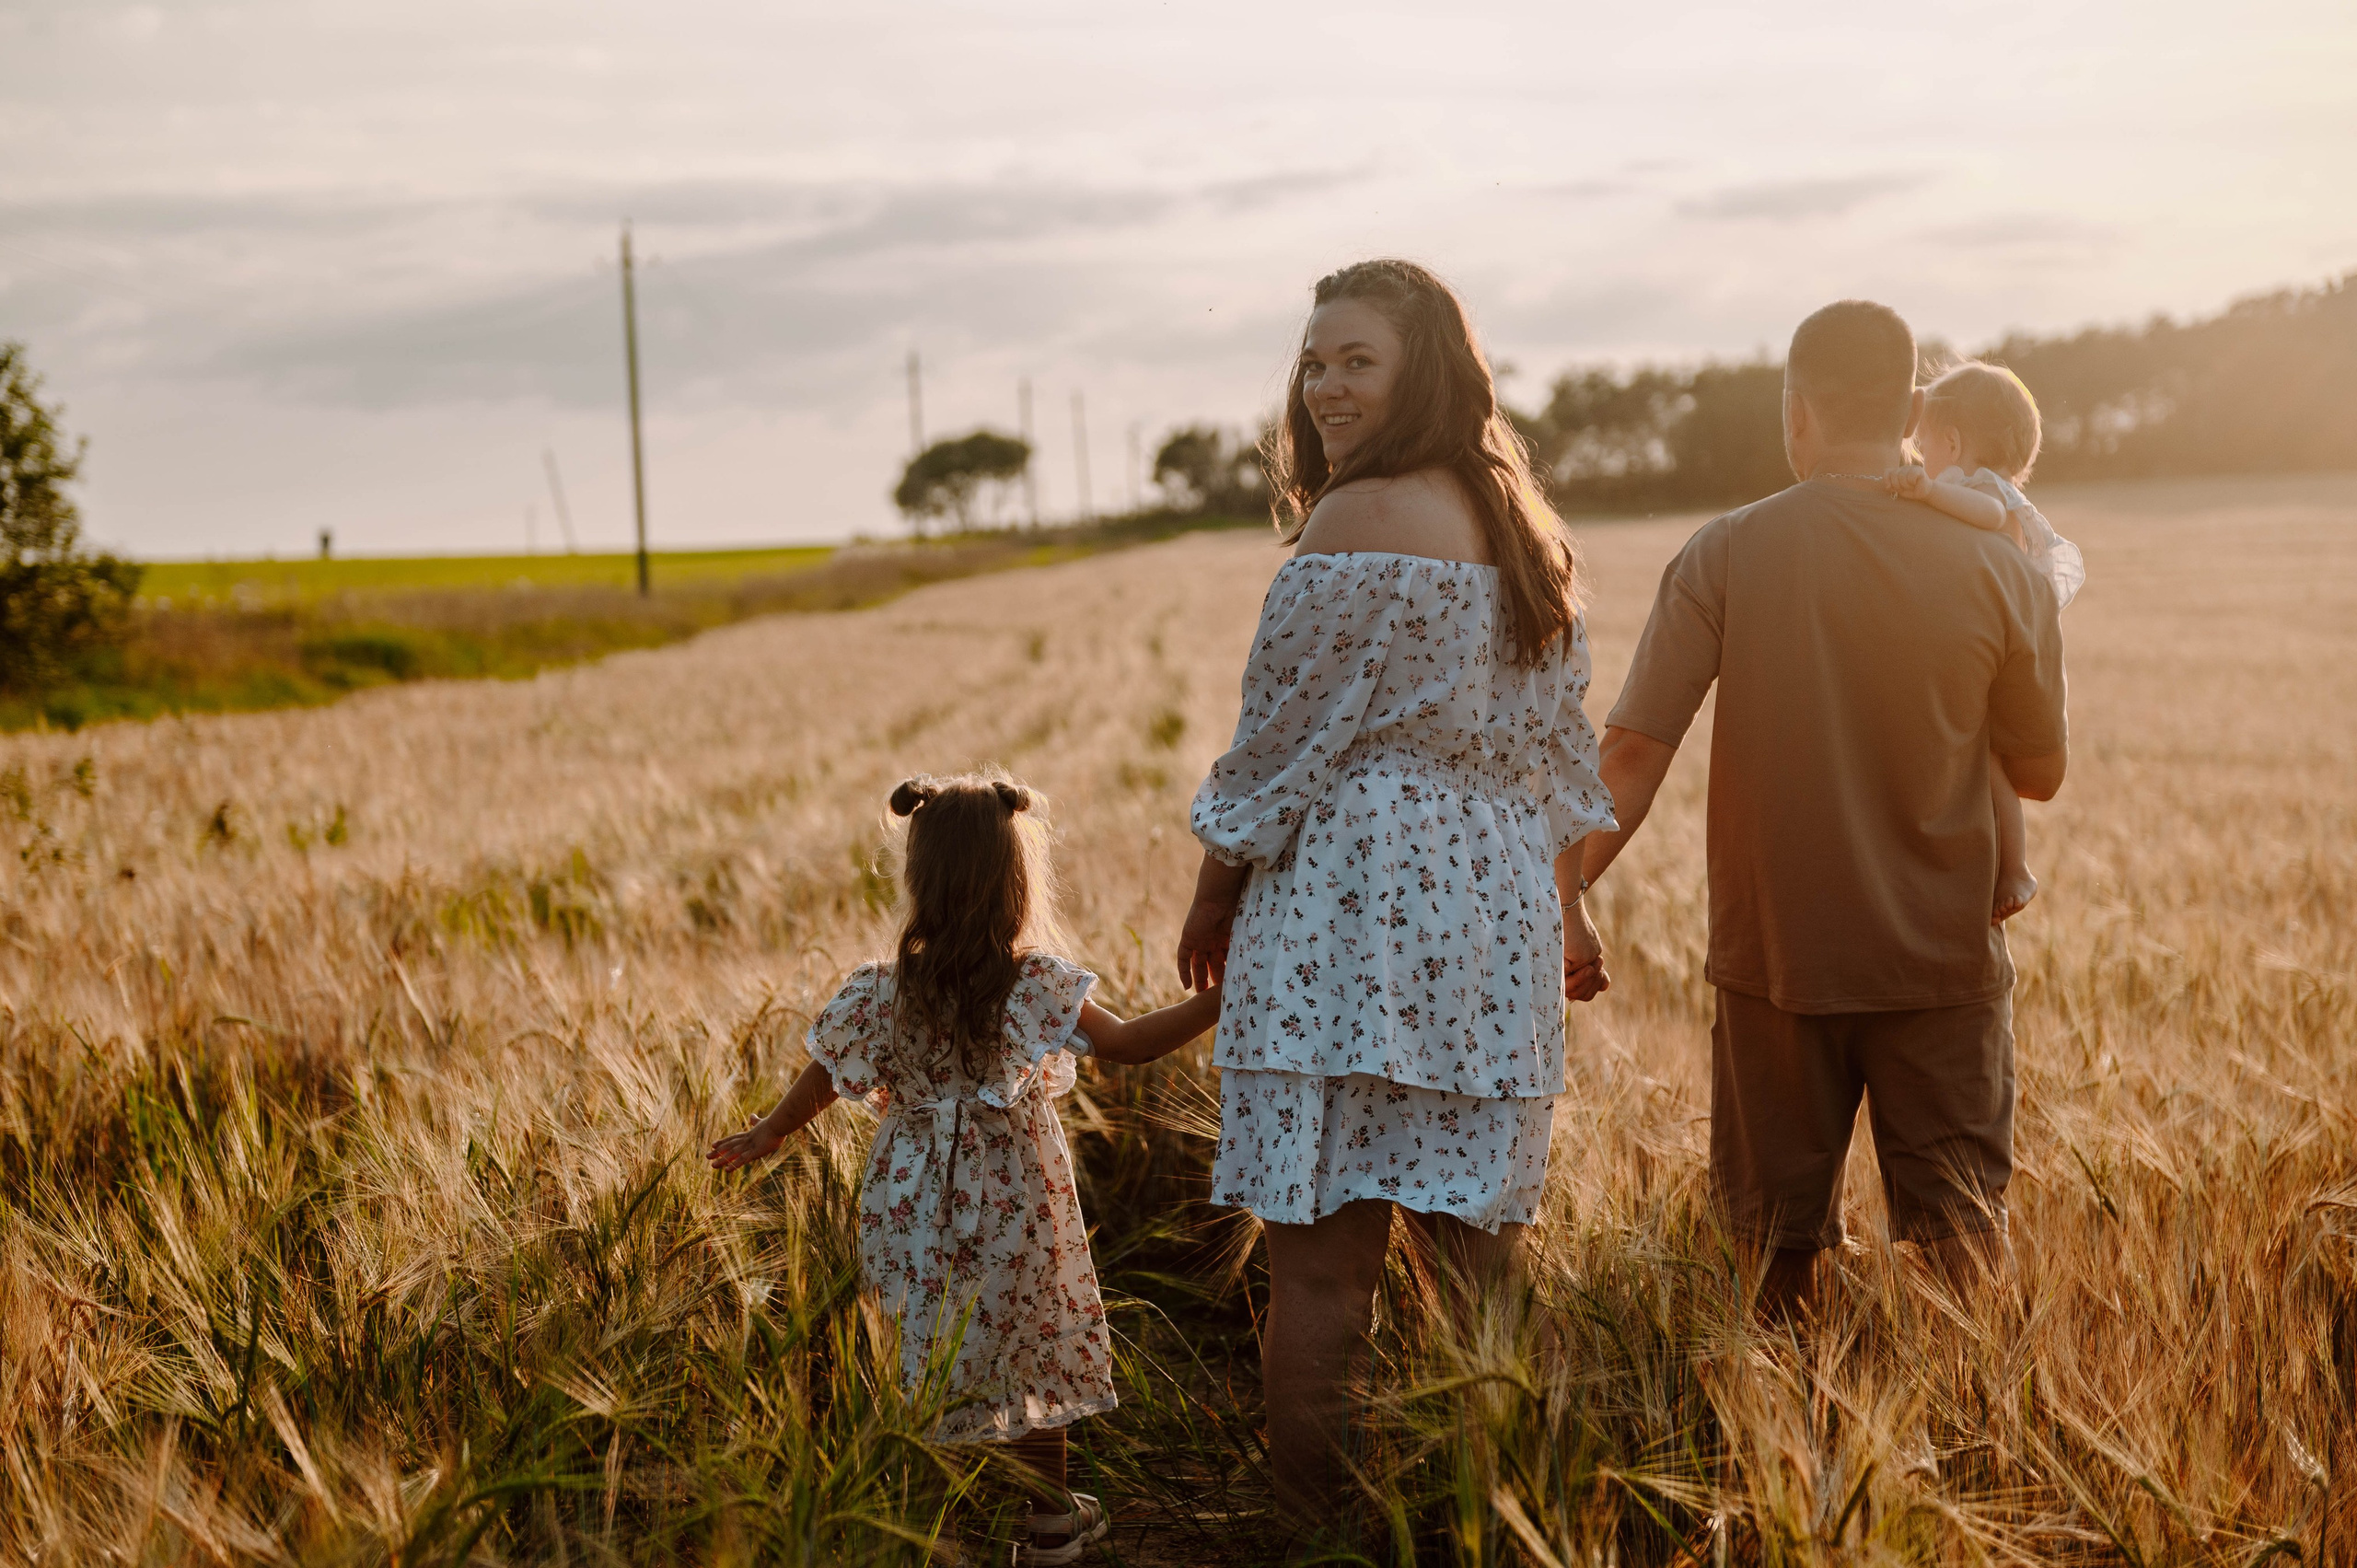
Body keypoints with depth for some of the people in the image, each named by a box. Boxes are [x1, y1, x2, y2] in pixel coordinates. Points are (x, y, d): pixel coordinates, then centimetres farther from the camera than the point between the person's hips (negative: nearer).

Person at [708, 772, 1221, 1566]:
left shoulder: (882, 991, -7)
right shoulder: (1039, 984, -15)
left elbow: (823, 1080, 3)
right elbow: (1131, 1043, -17)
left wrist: (767, 1134, 20)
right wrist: (1218, 1000, -13)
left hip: (915, 1203, 2)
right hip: (1012, 1204, -1)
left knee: (926, 1364, 13)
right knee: (1029, 1349, 14)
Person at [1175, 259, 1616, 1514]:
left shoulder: (1357, 521, -11)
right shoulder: (1525, 528, 14)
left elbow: (1285, 734, -9)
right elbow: (1560, 749, 19)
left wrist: (1212, 897, 2)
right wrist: (1564, 909, 26)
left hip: (1353, 902, -8)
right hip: (1500, 910, 8)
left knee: (1320, 1250, -2)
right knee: (1475, 1244, 13)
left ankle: (1316, 1518, 2)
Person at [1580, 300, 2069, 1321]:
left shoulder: (1725, 556, -8)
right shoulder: (1996, 571, -6)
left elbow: (1633, 753, -12)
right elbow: (2041, 774, 4)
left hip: (1775, 957, 0)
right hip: (1944, 960, 0)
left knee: (1780, 1240, 14)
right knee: (1962, 1239, 9)